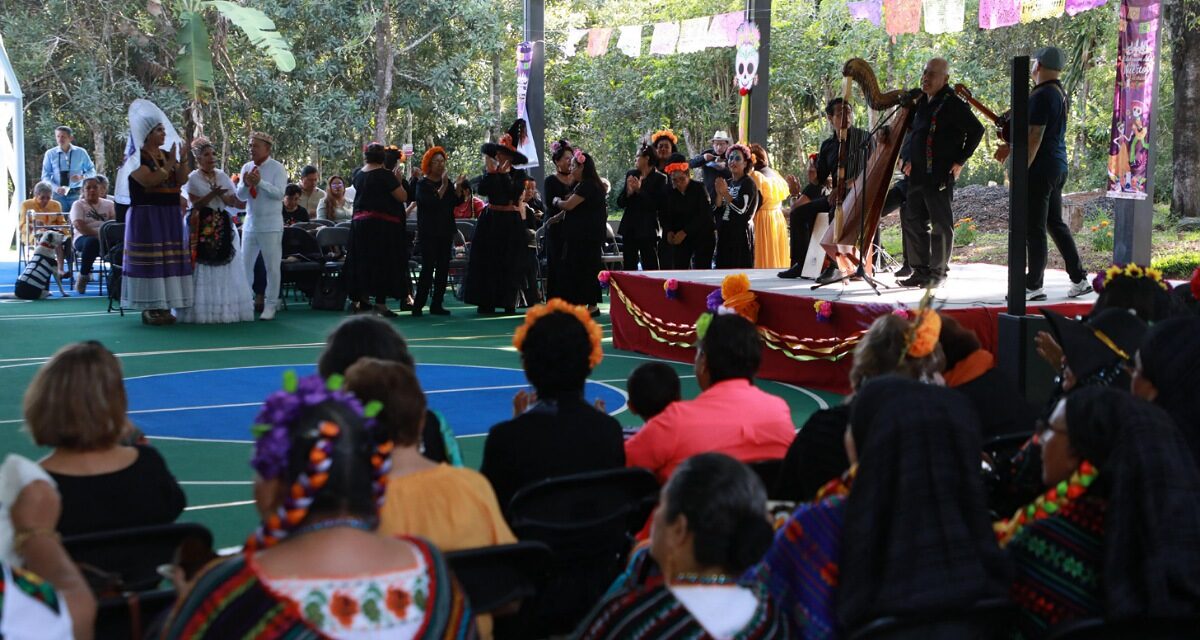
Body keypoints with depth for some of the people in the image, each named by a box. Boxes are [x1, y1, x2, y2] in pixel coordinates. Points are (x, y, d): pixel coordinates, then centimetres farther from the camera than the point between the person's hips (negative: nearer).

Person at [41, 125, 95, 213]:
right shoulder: (50, 154, 4)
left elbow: (92, 171, 11)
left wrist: (82, 177, -11)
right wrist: (56, 188, -15)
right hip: (58, 195, 0)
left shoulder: (81, 152, 5)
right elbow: (45, 176, 4)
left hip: (76, 194, 0)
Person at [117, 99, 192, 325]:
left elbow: (181, 181, 5)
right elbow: (149, 181, -21)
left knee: (168, 260, 5)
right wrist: (169, 164, -17)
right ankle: (148, 307, -3)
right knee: (148, 260, -6)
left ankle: (164, 306, 10)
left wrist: (183, 159, -8)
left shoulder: (167, 155, 12)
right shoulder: (136, 158, -7)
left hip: (170, 216, 7)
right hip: (146, 216, -7)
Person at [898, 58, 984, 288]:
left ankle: (938, 273, 5)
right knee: (912, 221, 9)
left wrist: (960, 160, -10)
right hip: (917, 175, 8)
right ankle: (921, 270, 17)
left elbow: (977, 130, -11)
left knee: (941, 224, -1)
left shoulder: (952, 104, -9)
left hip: (939, 176, -8)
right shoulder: (921, 102, 14)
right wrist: (908, 159, 15)